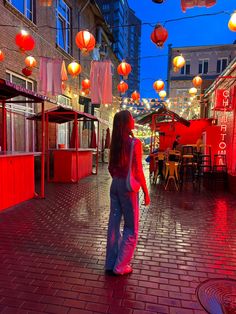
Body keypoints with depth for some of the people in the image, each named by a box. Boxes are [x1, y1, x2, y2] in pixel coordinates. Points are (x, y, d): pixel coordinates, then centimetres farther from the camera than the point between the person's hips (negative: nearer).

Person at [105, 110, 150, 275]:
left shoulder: (115, 142, 5)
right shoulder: (135, 142, -15)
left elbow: (111, 167, 10)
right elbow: (138, 172, -15)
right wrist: (146, 192, -6)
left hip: (115, 185, 7)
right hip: (127, 187, -6)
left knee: (114, 224, 15)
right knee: (131, 228, 10)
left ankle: (111, 263, 28)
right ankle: (121, 266, 20)